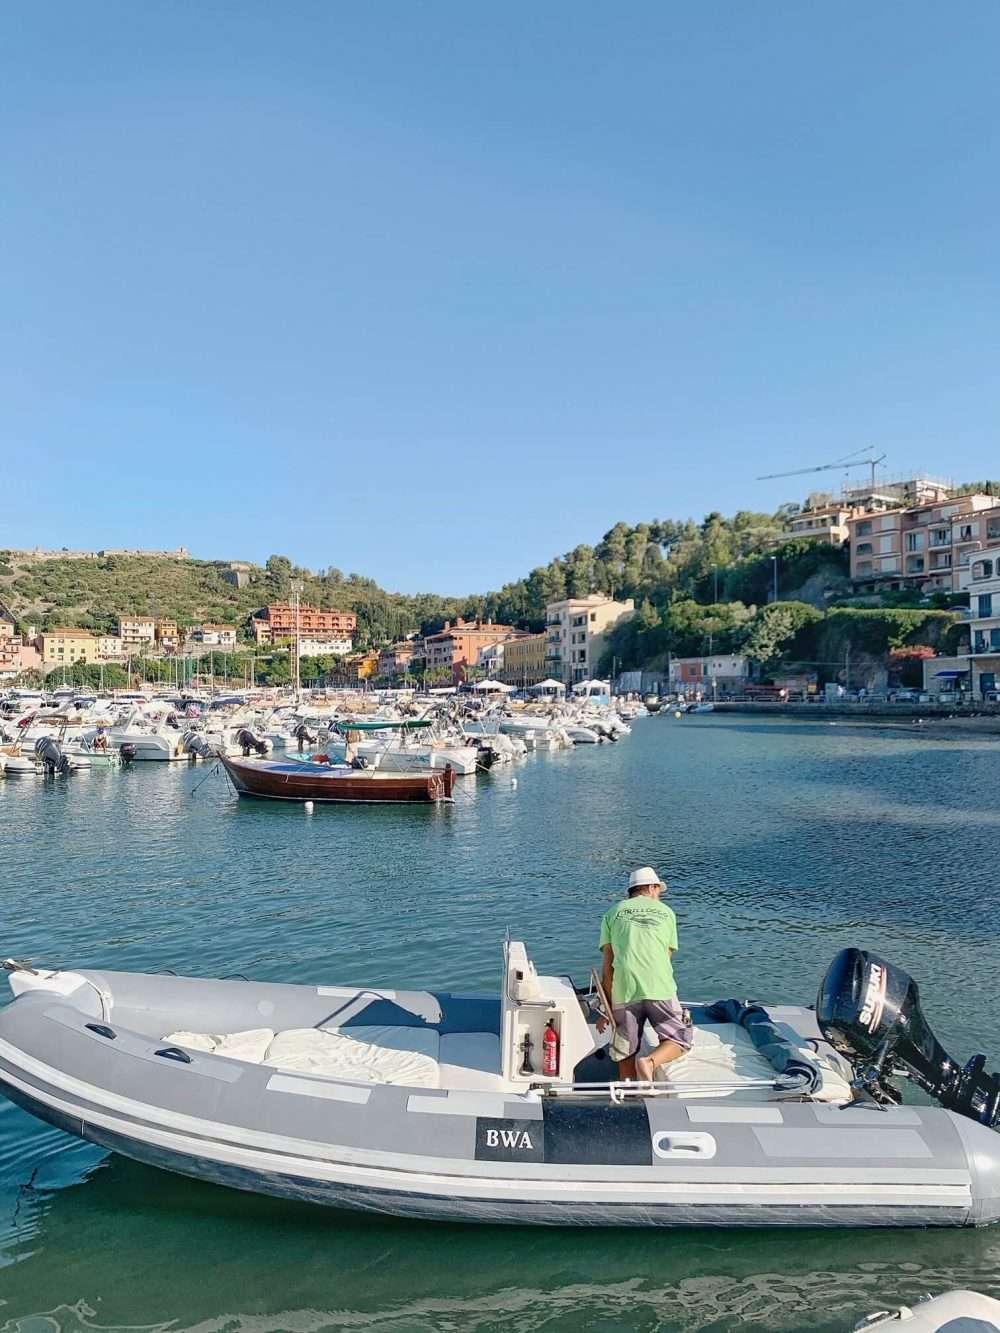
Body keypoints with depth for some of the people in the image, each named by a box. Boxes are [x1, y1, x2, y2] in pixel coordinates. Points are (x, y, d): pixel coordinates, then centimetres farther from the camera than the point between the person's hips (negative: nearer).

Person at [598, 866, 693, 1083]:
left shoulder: (613, 913, 16)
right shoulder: (666, 912, 17)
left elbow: (608, 965, 9)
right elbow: (668, 957, 17)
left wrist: (607, 1007, 11)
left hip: (624, 991, 1)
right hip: (660, 988, -1)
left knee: (627, 1053, 13)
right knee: (681, 1041, 12)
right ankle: (650, 1061, -12)